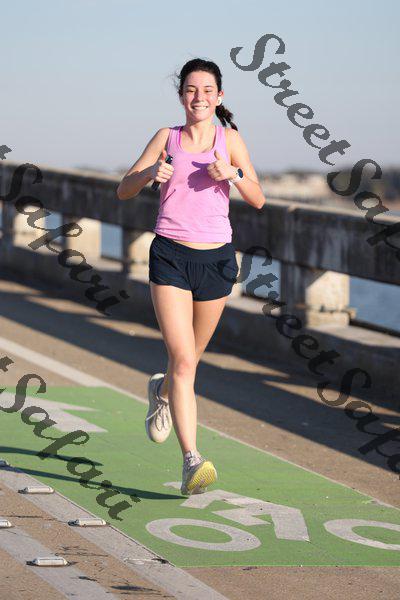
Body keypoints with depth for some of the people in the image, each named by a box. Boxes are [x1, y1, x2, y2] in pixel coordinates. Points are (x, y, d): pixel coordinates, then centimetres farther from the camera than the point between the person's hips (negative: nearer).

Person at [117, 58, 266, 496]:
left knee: (190, 360, 15)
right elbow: (124, 191, 6)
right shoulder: (168, 137, 6)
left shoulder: (229, 139, 6)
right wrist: (150, 172, -15)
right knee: (182, 357, -16)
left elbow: (258, 200, 3)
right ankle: (191, 459, -21)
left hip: (216, 259, 2)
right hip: (170, 256, -2)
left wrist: (233, 174, -17)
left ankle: (162, 392, 51)